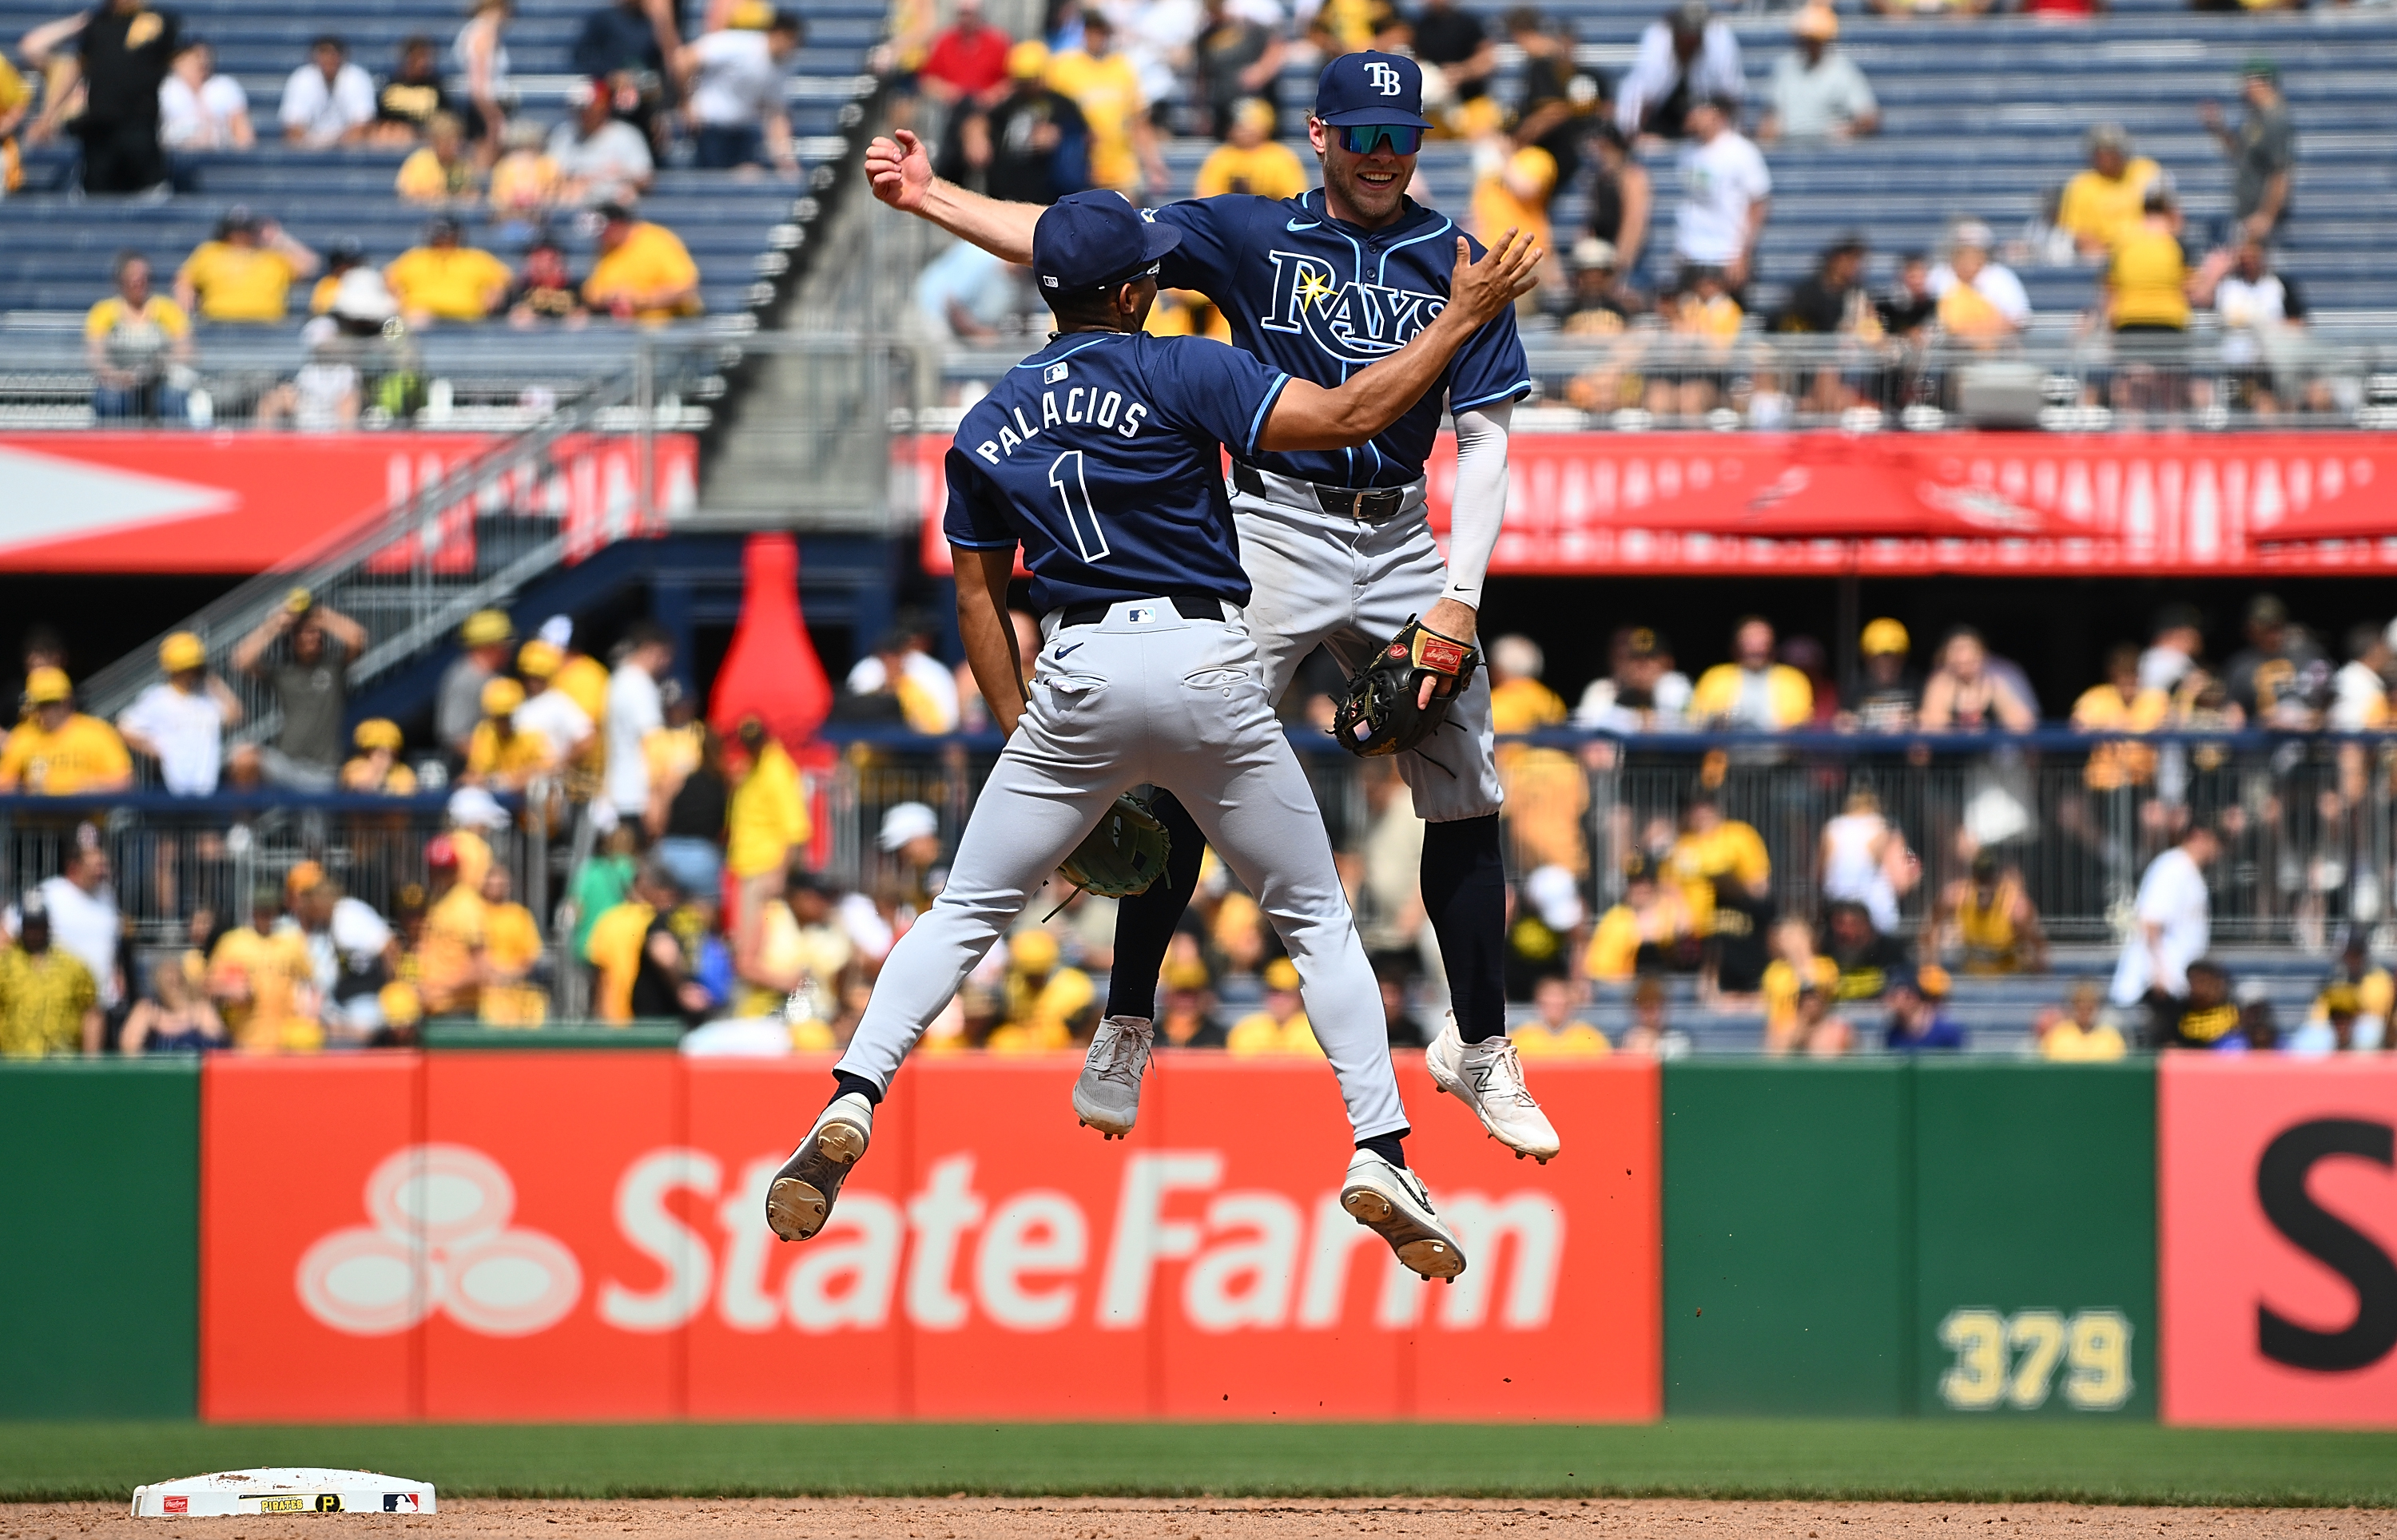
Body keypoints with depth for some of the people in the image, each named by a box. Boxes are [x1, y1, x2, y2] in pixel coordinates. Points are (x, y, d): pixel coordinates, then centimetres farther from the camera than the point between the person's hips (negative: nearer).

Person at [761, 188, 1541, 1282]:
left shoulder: (989, 427, 12)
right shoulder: (1182, 373, -2)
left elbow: (978, 597, 14)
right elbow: (1345, 416, -11)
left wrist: (1023, 736, 18)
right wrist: (1462, 316, -2)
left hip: (1074, 679, 3)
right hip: (1204, 666, -2)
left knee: (964, 914, 11)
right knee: (1317, 918, 10)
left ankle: (851, 1105, -9)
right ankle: (1380, 1155, -2)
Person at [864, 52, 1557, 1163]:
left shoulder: (1456, 261, 5)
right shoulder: (1250, 234, 2)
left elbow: (1486, 435, 2)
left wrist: (1458, 597, -8)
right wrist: (929, 198, -14)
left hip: (1403, 544, 2)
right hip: (1274, 531, -2)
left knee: (1465, 797, 2)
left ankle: (1478, 1048, 16)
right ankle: (1126, 1024, -4)